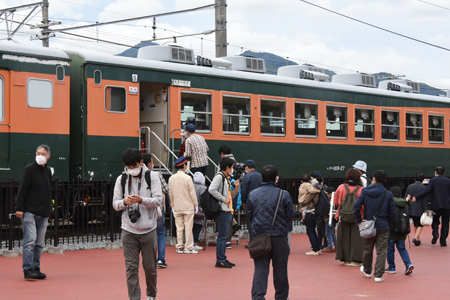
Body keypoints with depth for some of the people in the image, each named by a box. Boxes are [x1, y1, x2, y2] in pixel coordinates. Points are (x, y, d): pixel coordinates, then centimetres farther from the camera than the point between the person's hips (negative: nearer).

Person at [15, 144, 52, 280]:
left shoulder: (48, 171, 14)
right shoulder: (29, 169, -5)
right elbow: (22, 190, -8)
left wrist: (48, 211, 19)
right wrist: (19, 208, -14)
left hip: (43, 214, 6)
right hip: (29, 212, -6)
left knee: (39, 243, 7)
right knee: (30, 241, -11)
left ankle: (36, 269, 14)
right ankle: (27, 270, -7)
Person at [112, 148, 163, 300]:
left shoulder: (152, 176, 0)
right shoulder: (121, 179, 5)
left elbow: (159, 200, -7)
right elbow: (115, 204, 6)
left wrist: (141, 200, -23)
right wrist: (124, 202, -17)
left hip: (148, 230, -1)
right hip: (129, 230, 1)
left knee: (150, 267, 8)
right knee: (131, 267, -1)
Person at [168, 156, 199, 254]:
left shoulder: (171, 178, 2)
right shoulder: (187, 178, -13)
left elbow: (170, 194, 10)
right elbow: (192, 193, -9)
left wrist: (173, 205, 19)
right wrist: (195, 205, 2)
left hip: (177, 207, 5)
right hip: (188, 206, -4)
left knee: (179, 228, 9)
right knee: (188, 228, 1)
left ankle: (179, 247, 12)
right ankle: (188, 248, 2)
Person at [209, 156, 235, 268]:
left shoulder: (226, 178, 20)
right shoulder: (219, 176, -11)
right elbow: (212, 189, -25)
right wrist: (223, 199, -20)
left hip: (228, 211, 10)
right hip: (222, 211, -10)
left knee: (224, 236, 13)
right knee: (222, 236, -7)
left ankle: (223, 259, 20)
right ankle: (220, 261, -4)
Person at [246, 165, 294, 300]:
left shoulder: (253, 194, 0)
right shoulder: (284, 194, -7)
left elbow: (249, 215, 7)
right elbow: (290, 215, 0)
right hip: (279, 237, -1)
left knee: (260, 268, 3)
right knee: (280, 269, 10)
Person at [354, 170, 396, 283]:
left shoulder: (365, 192, -3)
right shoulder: (388, 194, -4)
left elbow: (356, 206, -12)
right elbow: (392, 212, -3)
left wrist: (359, 220, -3)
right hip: (383, 227, -2)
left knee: (368, 249, 19)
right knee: (381, 251, 2)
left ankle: (367, 271, 37)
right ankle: (378, 275, -4)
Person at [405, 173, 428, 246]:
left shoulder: (410, 186, 7)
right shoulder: (423, 187, -8)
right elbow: (425, 200, -10)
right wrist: (426, 211, -7)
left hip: (411, 209, 5)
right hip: (420, 210, -5)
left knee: (416, 224, 19)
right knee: (420, 225, 6)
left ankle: (418, 239, 21)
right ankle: (416, 238, -13)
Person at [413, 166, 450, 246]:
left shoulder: (433, 180, -3)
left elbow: (427, 190, -14)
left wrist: (416, 197, -11)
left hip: (436, 205, -1)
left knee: (435, 221, 14)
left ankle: (435, 233, -11)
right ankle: (443, 241, 5)